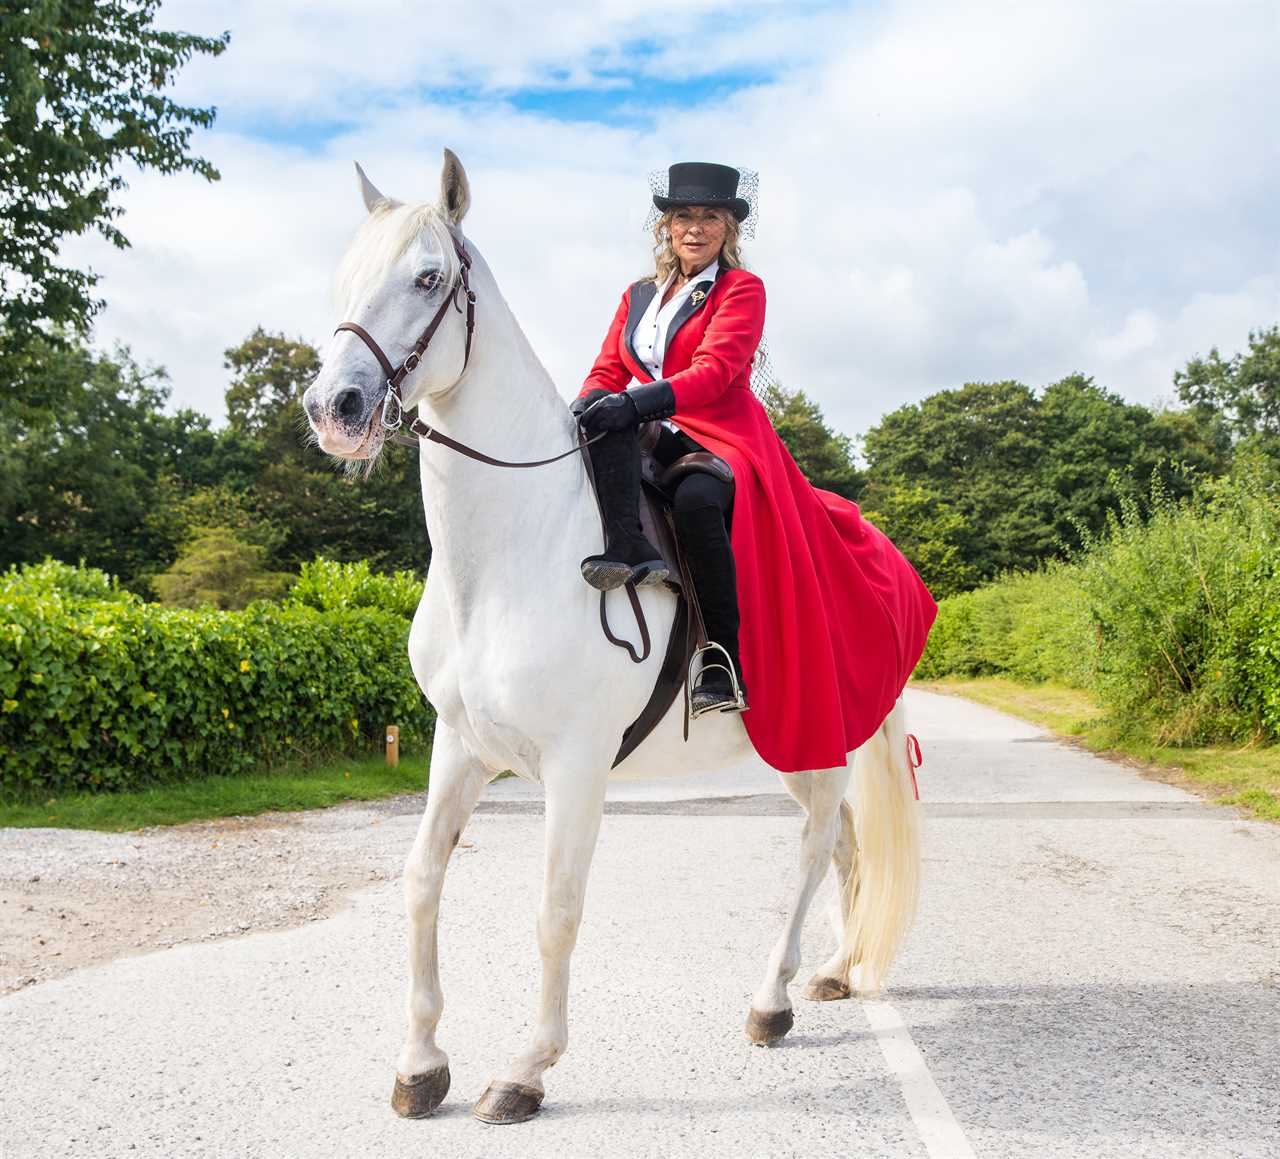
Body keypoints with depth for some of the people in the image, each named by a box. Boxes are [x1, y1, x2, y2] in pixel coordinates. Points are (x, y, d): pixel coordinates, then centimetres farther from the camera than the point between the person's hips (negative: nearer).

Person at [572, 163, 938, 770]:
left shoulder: (741, 290, 3)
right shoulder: (638, 296, 22)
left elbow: (715, 369, -13)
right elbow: (607, 370, 15)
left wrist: (637, 402, -28)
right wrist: (592, 402, -12)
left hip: (722, 440, -5)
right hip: (653, 445, 5)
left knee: (696, 500, -38)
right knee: (606, 431, -30)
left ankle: (728, 667, -33)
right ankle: (631, 549, -50)